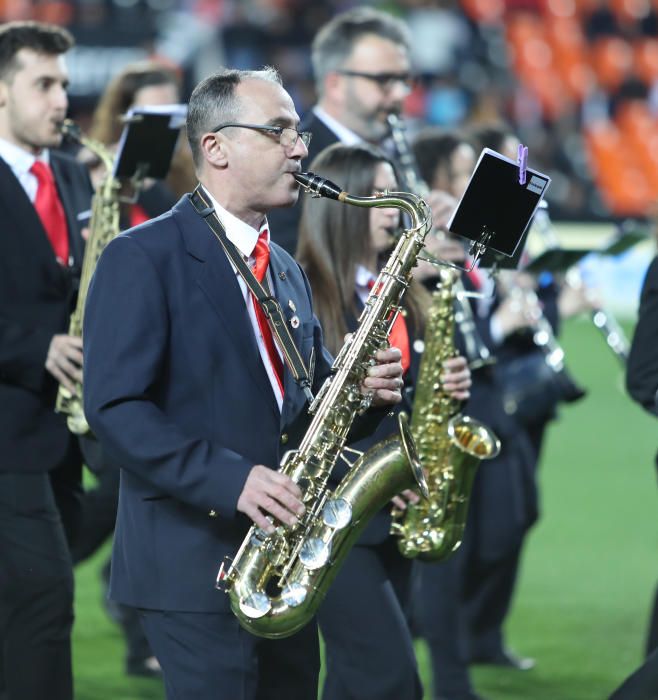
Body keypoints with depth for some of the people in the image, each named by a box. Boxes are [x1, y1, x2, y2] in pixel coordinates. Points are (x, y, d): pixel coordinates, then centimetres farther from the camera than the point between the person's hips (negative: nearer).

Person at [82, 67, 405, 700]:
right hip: (193, 568, -8)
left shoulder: (285, 271, 19)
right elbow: (114, 406, -16)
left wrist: (363, 388, 0)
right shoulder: (142, 258, -7)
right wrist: (229, 481, -25)